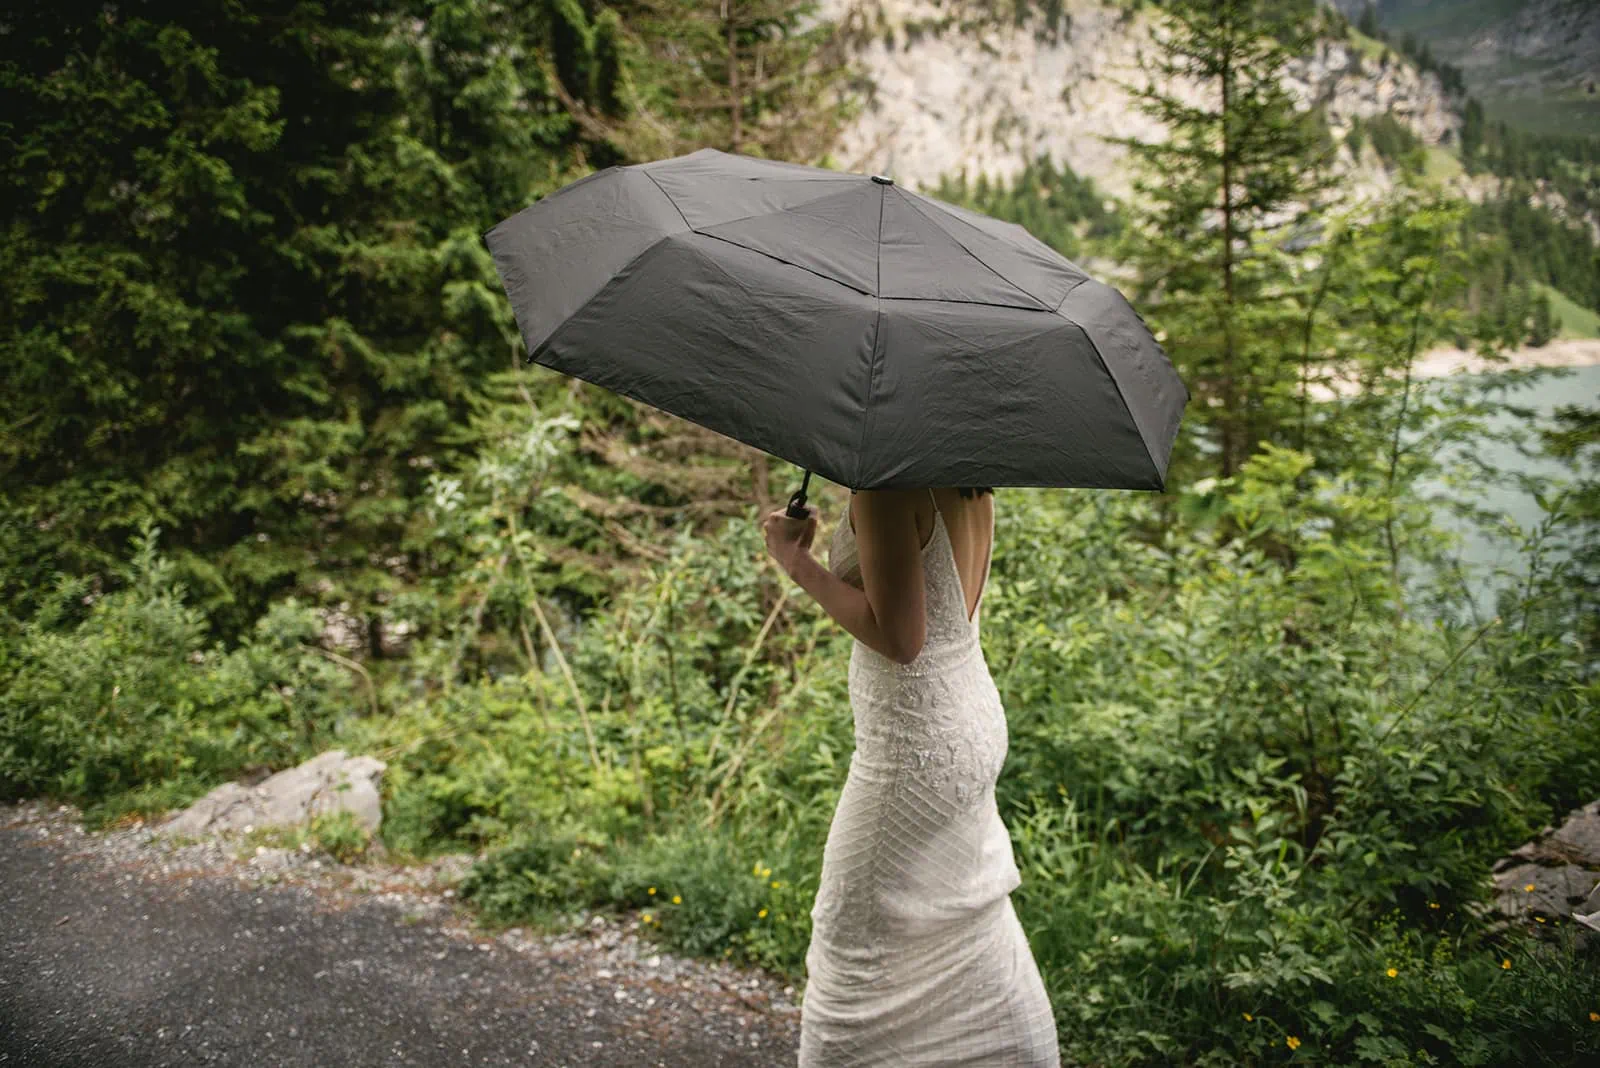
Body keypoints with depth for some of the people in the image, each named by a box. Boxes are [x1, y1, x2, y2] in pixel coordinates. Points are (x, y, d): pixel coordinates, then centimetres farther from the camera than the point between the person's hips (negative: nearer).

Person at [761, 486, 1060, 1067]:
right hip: (974, 720, 9)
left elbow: (900, 638, -26)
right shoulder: (972, 488, 2)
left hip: (916, 746, -9)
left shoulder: (884, 488, -23)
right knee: (968, 912, 24)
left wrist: (799, 564, -18)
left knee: (855, 932, 9)